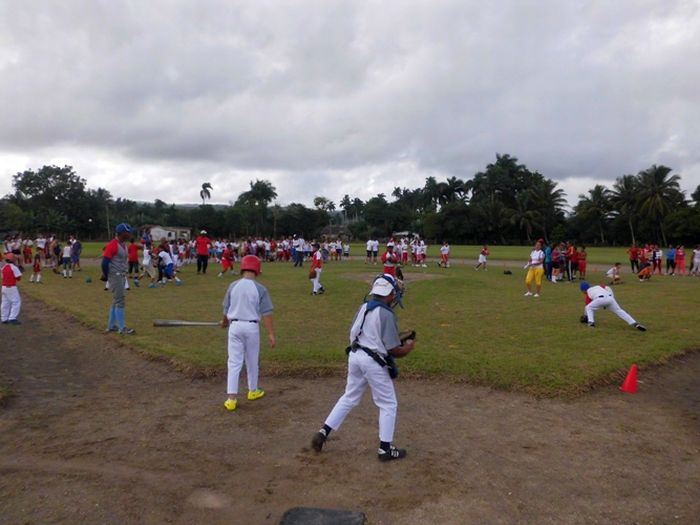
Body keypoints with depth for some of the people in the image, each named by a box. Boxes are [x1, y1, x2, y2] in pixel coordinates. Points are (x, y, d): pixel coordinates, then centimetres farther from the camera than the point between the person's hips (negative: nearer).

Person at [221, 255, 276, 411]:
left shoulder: (233, 286, -2)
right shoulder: (260, 289, -10)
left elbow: (226, 309, 10)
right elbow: (266, 313, -12)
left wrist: (224, 322, 30)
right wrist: (271, 334, -8)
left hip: (234, 326, 1)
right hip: (251, 327, -1)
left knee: (234, 362, 4)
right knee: (252, 361, 16)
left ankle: (231, 398, 0)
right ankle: (253, 391, 32)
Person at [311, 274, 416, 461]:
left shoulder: (364, 307, 5)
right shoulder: (386, 314, -16)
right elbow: (394, 350, -14)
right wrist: (408, 347, 6)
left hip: (354, 355, 7)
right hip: (373, 361, -7)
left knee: (349, 398, 22)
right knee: (388, 405, 10)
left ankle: (323, 432, 21)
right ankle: (385, 449, 17)